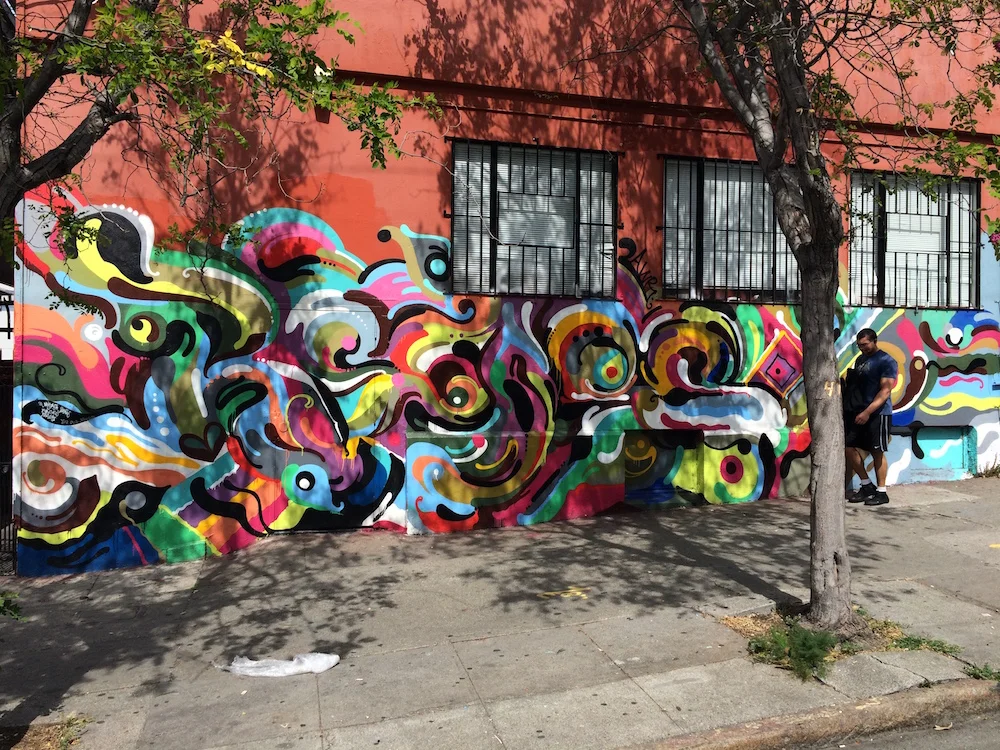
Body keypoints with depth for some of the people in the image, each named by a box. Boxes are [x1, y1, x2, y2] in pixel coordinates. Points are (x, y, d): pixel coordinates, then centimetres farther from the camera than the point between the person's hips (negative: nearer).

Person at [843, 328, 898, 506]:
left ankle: (881, 492, 12)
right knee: (849, 447, 5)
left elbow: (885, 391, -16)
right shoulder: (860, 359, 14)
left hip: (878, 414, -7)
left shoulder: (886, 361, -9)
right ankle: (867, 486, 19)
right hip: (857, 412, 7)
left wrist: (867, 412, -24)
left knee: (877, 452, 0)